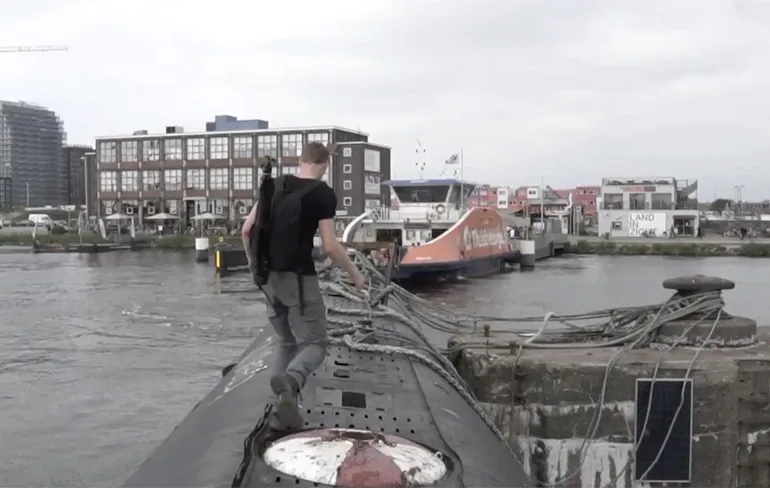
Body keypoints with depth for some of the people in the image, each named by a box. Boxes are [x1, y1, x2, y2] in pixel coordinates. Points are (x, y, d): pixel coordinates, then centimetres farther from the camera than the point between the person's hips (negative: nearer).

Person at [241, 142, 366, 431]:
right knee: (314, 344, 1)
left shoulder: (274, 186, 9)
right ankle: (289, 381, -32)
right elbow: (330, 246, -13)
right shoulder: (323, 194, -8)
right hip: (299, 278, -6)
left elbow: (246, 229, 9)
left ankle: (282, 412, 11)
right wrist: (354, 273, 2)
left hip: (269, 277, 6)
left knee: (287, 343, 19)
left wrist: (253, 262, 25)